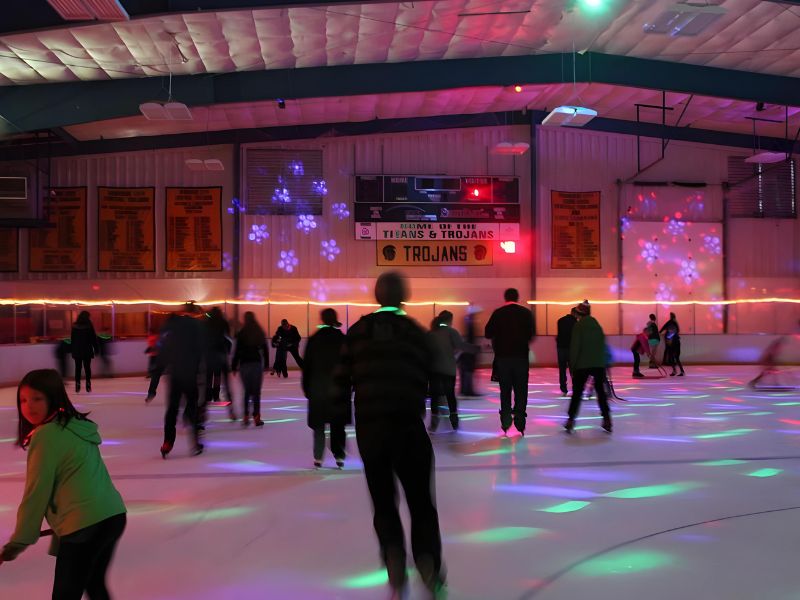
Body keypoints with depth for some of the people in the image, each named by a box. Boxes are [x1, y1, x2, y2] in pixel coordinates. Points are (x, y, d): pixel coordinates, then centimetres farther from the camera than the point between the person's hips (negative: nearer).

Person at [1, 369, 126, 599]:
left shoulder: (45, 434, -10)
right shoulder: (77, 425, 15)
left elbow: (37, 492, -10)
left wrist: (19, 541, -1)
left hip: (84, 525, -9)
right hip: (114, 515, 9)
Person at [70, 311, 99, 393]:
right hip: (87, 350, -2)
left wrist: (72, 350, 12)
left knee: (78, 368, 6)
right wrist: (96, 349, 1)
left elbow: (72, 339, 6)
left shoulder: (74, 326, 1)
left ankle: (77, 384, 1)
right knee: (87, 367, 4)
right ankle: (88, 385, -1)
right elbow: (94, 338, -5)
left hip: (77, 350, 2)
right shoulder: (89, 326, -7)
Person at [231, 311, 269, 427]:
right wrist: (266, 364, 14)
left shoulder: (241, 334, -5)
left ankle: (245, 416, 3)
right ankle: (256, 417, -2)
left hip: (244, 364, -1)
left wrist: (234, 366, 2)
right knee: (256, 391, 2)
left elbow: (237, 351, -4)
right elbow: (265, 350, 6)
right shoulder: (260, 333, 2)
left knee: (247, 391, 9)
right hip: (257, 364, 1)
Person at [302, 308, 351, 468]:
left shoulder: (313, 340, -1)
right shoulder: (344, 340, -3)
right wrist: (349, 386, 6)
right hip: (339, 389, 0)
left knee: (319, 425, 8)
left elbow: (306, 366, 1)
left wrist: (306, 388, 8)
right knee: (338, 425, 8)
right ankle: (339, 456, 6)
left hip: (317, 389, 0)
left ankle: (318, 458, 4)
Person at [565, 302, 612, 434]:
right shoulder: (597, 325, 9)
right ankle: (607, 419, 7)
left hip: (582, 365, -4)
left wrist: (572, 366, -4)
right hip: (599, 364, 4)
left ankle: (571, 420, 2)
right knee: (601, 391, 11)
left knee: (577, 393, 3)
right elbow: (603, 345, 11)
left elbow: (575, 347, -10)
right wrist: (603, 363, 16)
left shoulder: (578, 326, -7)